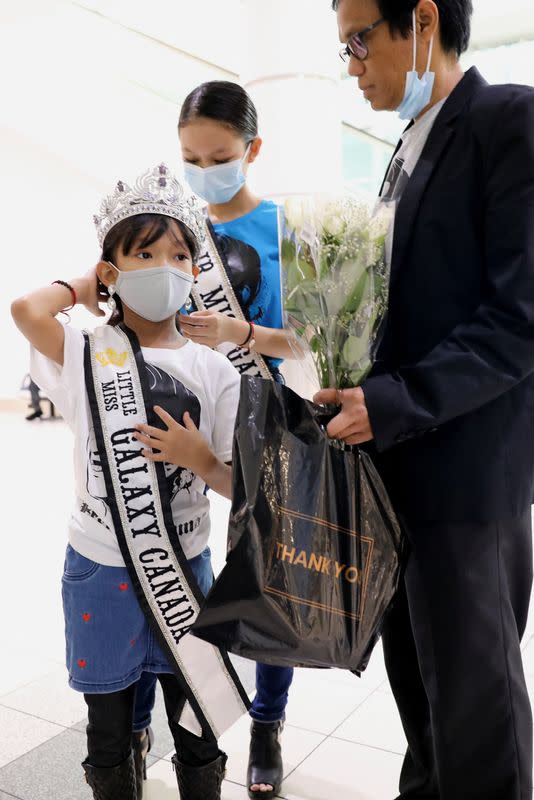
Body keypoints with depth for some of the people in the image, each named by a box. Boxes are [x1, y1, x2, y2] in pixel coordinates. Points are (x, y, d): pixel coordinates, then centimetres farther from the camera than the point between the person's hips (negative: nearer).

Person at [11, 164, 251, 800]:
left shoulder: (214, 371, -2)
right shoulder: (87, 355, -7)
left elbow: (238, 485, 1)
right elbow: (27, 309, -28)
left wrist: (199, 458, -20)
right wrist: (83, 285, -9)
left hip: (186, 569, 2)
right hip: (102, 572, -1)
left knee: (198, 736, 17)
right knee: (109, 736, 19)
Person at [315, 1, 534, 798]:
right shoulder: (411, 151, 17)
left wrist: (393, 403, -22)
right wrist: (360, 390, 4)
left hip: (463, 464, -8)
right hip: (399, 460, 9)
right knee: (417, 669, 20)